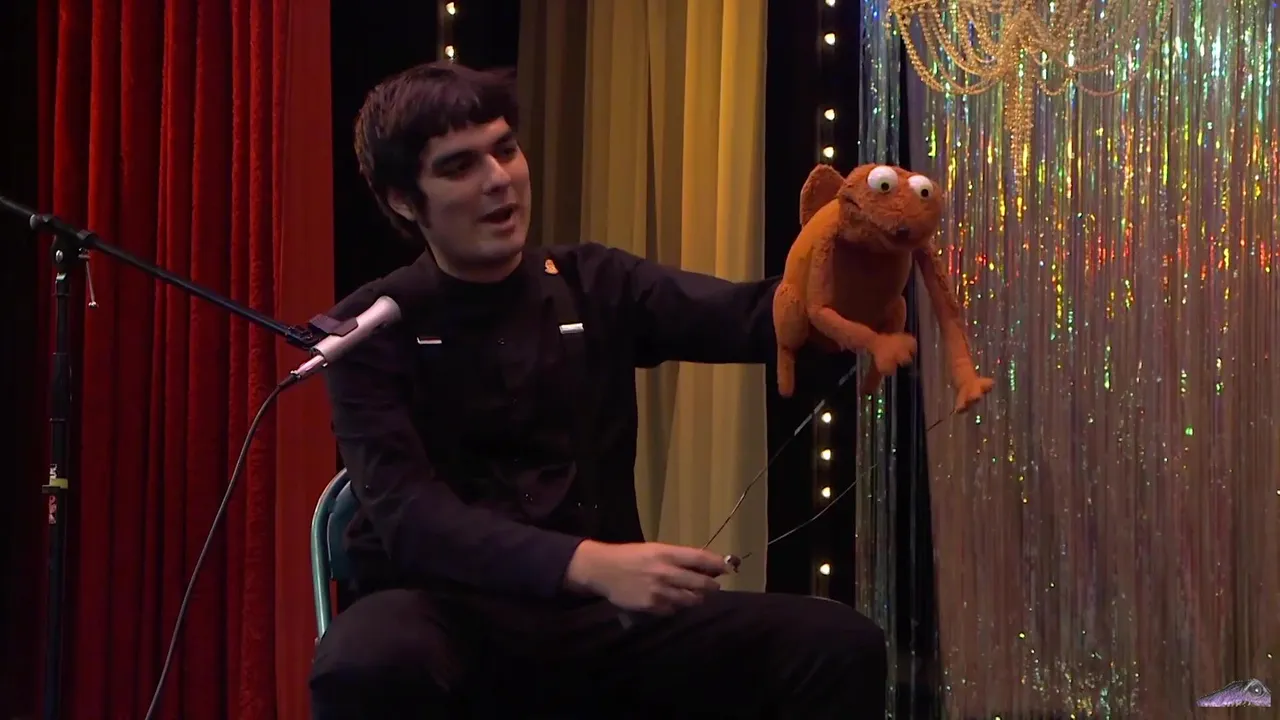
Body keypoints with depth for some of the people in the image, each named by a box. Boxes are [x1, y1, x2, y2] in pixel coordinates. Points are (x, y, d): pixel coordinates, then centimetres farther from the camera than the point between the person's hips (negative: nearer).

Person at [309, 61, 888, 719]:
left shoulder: (594, 287, 11)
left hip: (595, 615, 4)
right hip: (448, 612, -4)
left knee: (839, 644, -17)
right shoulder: (374, 331, -1)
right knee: (365, 664, -39)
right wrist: (588, 564, -32)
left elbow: (752, 318, -5)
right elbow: (410, 517, -16)